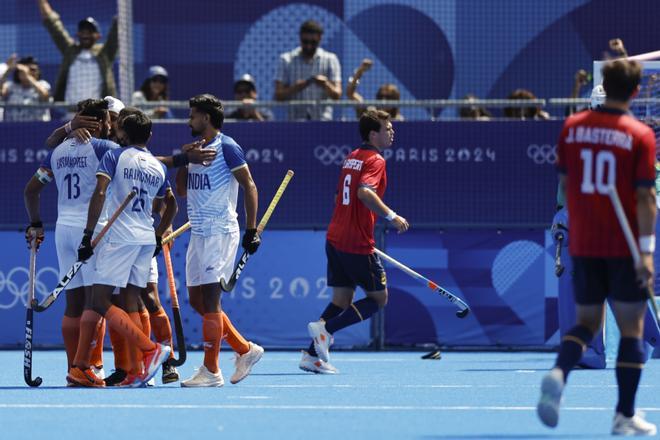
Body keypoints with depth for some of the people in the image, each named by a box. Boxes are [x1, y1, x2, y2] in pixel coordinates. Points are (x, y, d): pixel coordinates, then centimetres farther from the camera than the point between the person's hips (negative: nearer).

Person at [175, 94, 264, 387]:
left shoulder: (226, 147, -9)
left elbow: (250, 187, -11)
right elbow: (181, 190, 22)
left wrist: (252, 229, -16)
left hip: (219, 232, -9)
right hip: (198, 232, 9)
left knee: (209, 301, -9)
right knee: (197, 301, 9)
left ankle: (211, 371, -5)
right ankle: (246, 350, 19)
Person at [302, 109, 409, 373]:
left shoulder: (351, 158, 16)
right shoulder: (375, 160, -11)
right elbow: (365, 192, -29)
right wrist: (391, 216, -29)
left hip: (335, 240, 8)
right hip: (358, 244, -8)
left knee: (342, 299, 12)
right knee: (378, 298, 3)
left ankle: (312, 355, 4)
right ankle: (325, 329, -10)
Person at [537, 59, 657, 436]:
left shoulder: (573, 127, 2)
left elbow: (564, 183, 11)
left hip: (583, 246, 4)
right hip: (624, 248, -4)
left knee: (587, 321, 14)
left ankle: (559, 373, -15)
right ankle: (625, 416, 7)